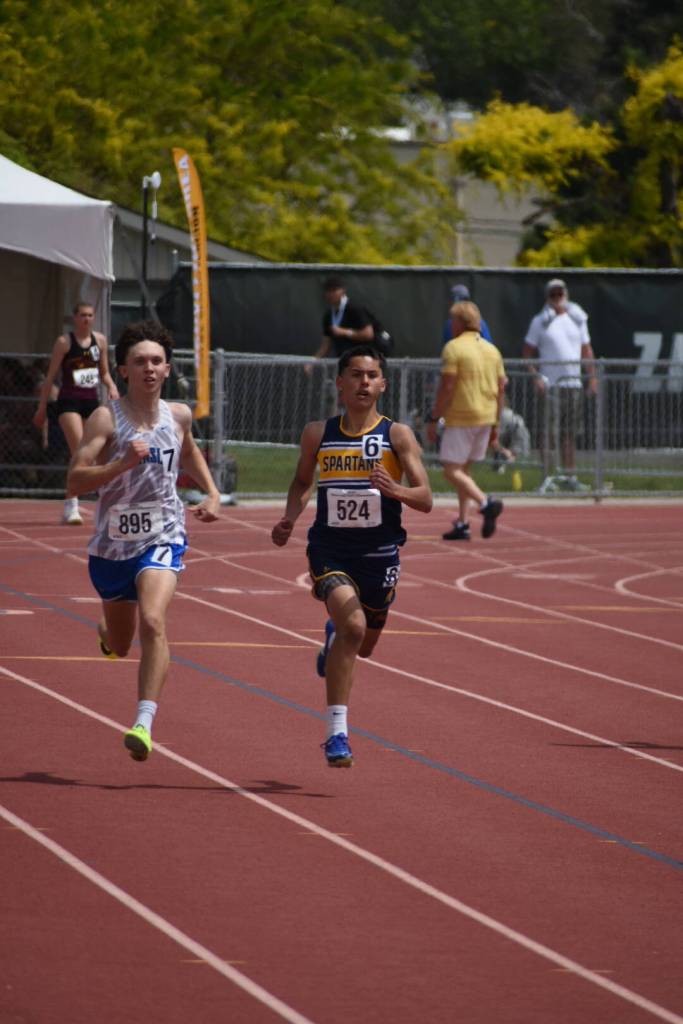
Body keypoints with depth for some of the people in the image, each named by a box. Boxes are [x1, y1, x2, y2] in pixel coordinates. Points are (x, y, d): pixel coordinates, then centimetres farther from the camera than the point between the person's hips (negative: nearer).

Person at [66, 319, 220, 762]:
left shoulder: (179, 415, 1)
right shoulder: (107, 418, -12)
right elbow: (76, 480, -20)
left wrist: (212, 493, 14)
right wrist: (123, 463, -33)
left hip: (162, 538, 0)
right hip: (112, 543, 0)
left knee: (153, 622, -27)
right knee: (120, 646, 18)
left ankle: (145, 722, -31)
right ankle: (108, 632, 58)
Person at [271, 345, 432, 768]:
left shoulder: (397, 435, -4)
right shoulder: (318, 434, 2)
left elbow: (425, 498, -9)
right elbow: (302, 481, 19)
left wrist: (396, 490, -29)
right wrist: (290, 518, 1)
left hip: (379, 553, 1)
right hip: (331, 548, -1)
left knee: (364, 645, 18)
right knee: (353, 625, -26)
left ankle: (334, 637, 57)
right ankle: (337, 733, -23)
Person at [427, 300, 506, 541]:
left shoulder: (454, 348, -9)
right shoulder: (492, 350, 12)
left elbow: (447, 387, -15)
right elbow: (500, 389, 12)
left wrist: (433, 419, -8)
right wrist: (494, 424, 18)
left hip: (460, 419, -7)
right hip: (485, 418, 7)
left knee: (452, 470, -4)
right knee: (463, 469, 16)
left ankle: (486, 503, -24)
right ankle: (462, 524, 11)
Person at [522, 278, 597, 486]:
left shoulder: (577, 319, 12)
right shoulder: (540, 321, 1)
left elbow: (586, 350, 17)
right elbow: (528, 352, 1)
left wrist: (592, 377, 9)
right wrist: (535, 377, -11)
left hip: (573, 383, 4)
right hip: (549, 384, -4)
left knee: (570, 432, 7)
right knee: (547, 432, -6)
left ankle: (570, 474, 11)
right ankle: (547, 475, -4)